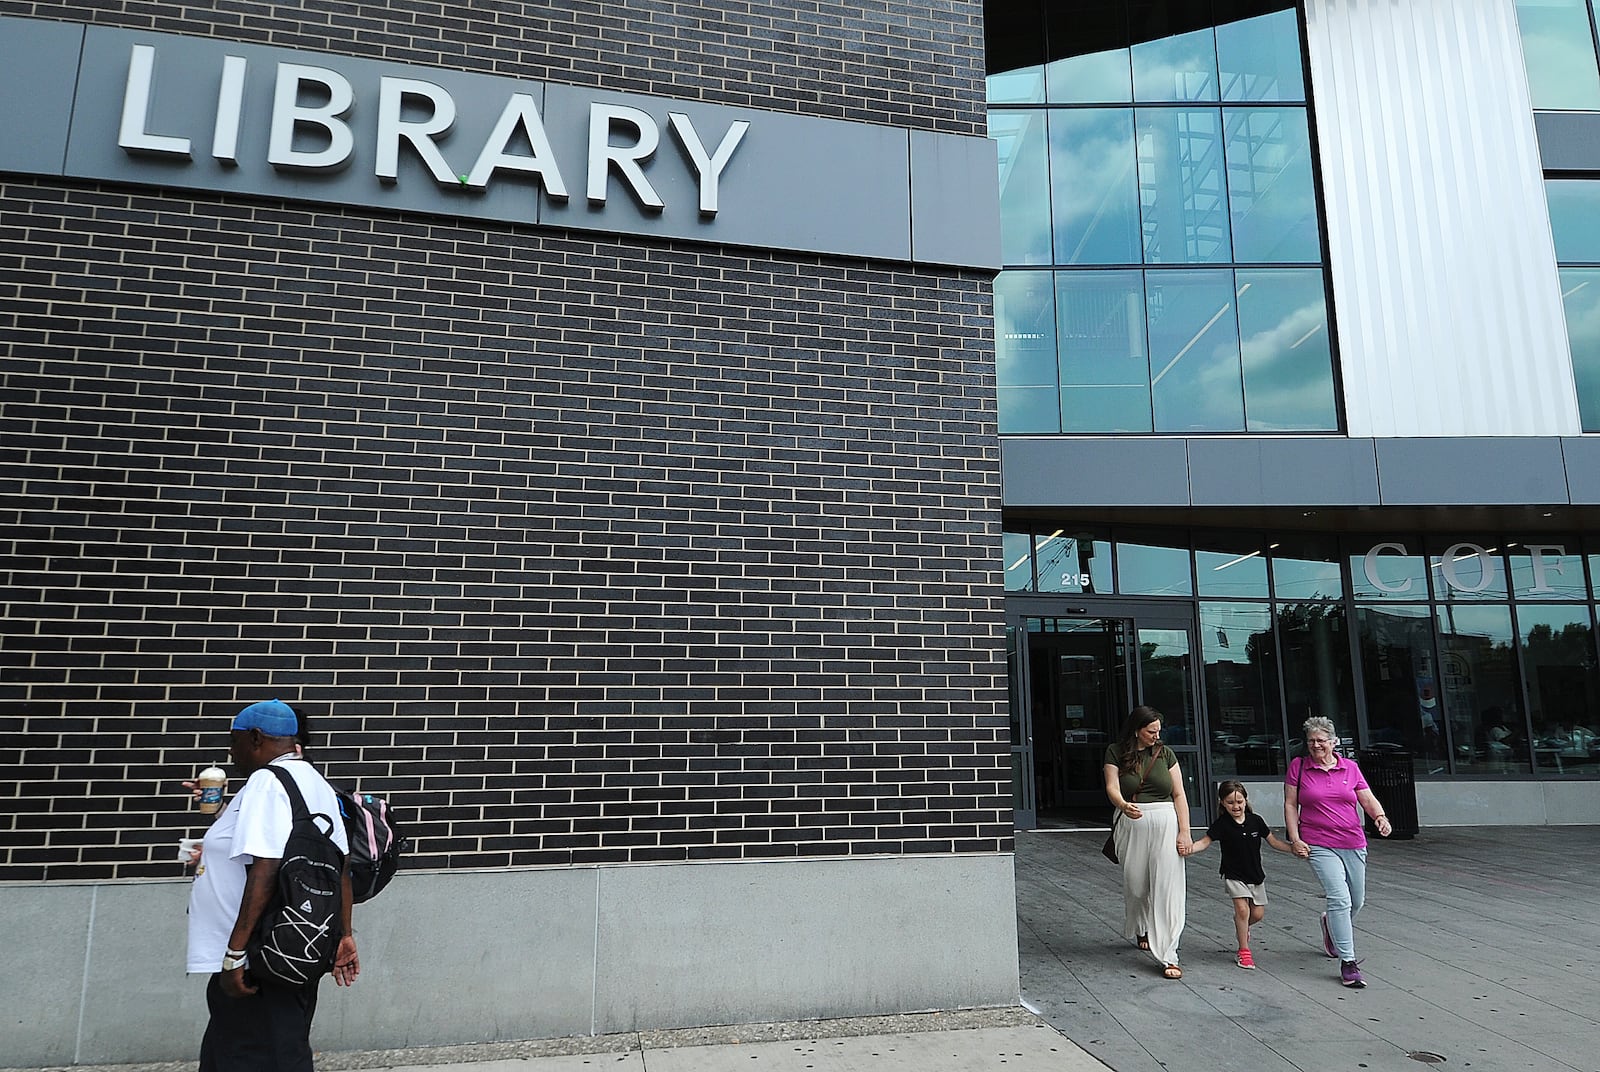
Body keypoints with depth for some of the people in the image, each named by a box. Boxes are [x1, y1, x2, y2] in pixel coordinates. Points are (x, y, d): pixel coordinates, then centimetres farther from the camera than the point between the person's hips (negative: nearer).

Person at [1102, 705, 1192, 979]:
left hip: (1165, 823, 0)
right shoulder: (1116, 752, 1)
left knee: (1167, 888, -7)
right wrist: (1123, 805, -32)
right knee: (1135, 883, 12)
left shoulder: (1165, 753, 6)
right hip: (1130, 824, 0)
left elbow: (1179, 795, 4)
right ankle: (1141, 930, 41)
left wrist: (1184, 831, -6)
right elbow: (1112, 787, -10)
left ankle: (1168, 956, -7)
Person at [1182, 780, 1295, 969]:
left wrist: (1294, 848, -6)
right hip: (1234, 875, -3)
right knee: (1242, 908, -18)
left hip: (1255, 875, 4)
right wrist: (1190, 848, -35)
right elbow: (1206, 841, -17)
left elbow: (1273, 841, 5)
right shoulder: (1222, 824, -13)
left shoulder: (1256, 821, -5)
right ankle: (1244, 950, -1)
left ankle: (1241, 927, 40)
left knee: (1258, 914, 6)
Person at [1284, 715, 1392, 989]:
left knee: (1357, 901, 15)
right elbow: (1290, 805, 1)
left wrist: (1380, 817, -16)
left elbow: (1368, 799, 5)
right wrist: (1295, 839, -6)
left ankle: (1332, 926, 47)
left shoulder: (1350, 767, 6)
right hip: (1319, 845, -4)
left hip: (1353, 844, 4)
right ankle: (1348, 962, -9)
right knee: (1340, 898, -16)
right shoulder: (1298, 766, -1)